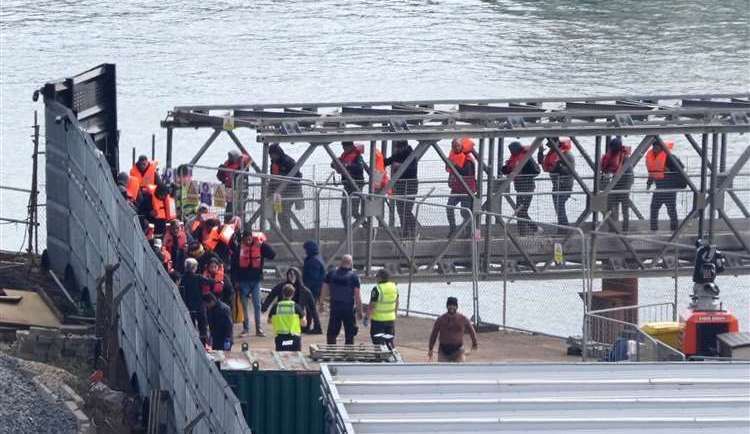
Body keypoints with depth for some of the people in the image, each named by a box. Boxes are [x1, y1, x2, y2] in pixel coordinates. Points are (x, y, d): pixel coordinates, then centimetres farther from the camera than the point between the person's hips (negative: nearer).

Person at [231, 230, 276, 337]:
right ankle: (245, 328, 11)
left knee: (257, 305, 2)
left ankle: (259, 329, 7)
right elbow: (234, 264, -2)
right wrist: (236, 280, -7)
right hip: (243, 281, 0)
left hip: (256, 280, 0)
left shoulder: (260, 247, -1)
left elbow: (272, 255, -9)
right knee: (244, 305, 4)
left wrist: (263, 244, -19)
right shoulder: (238, 248, -4)